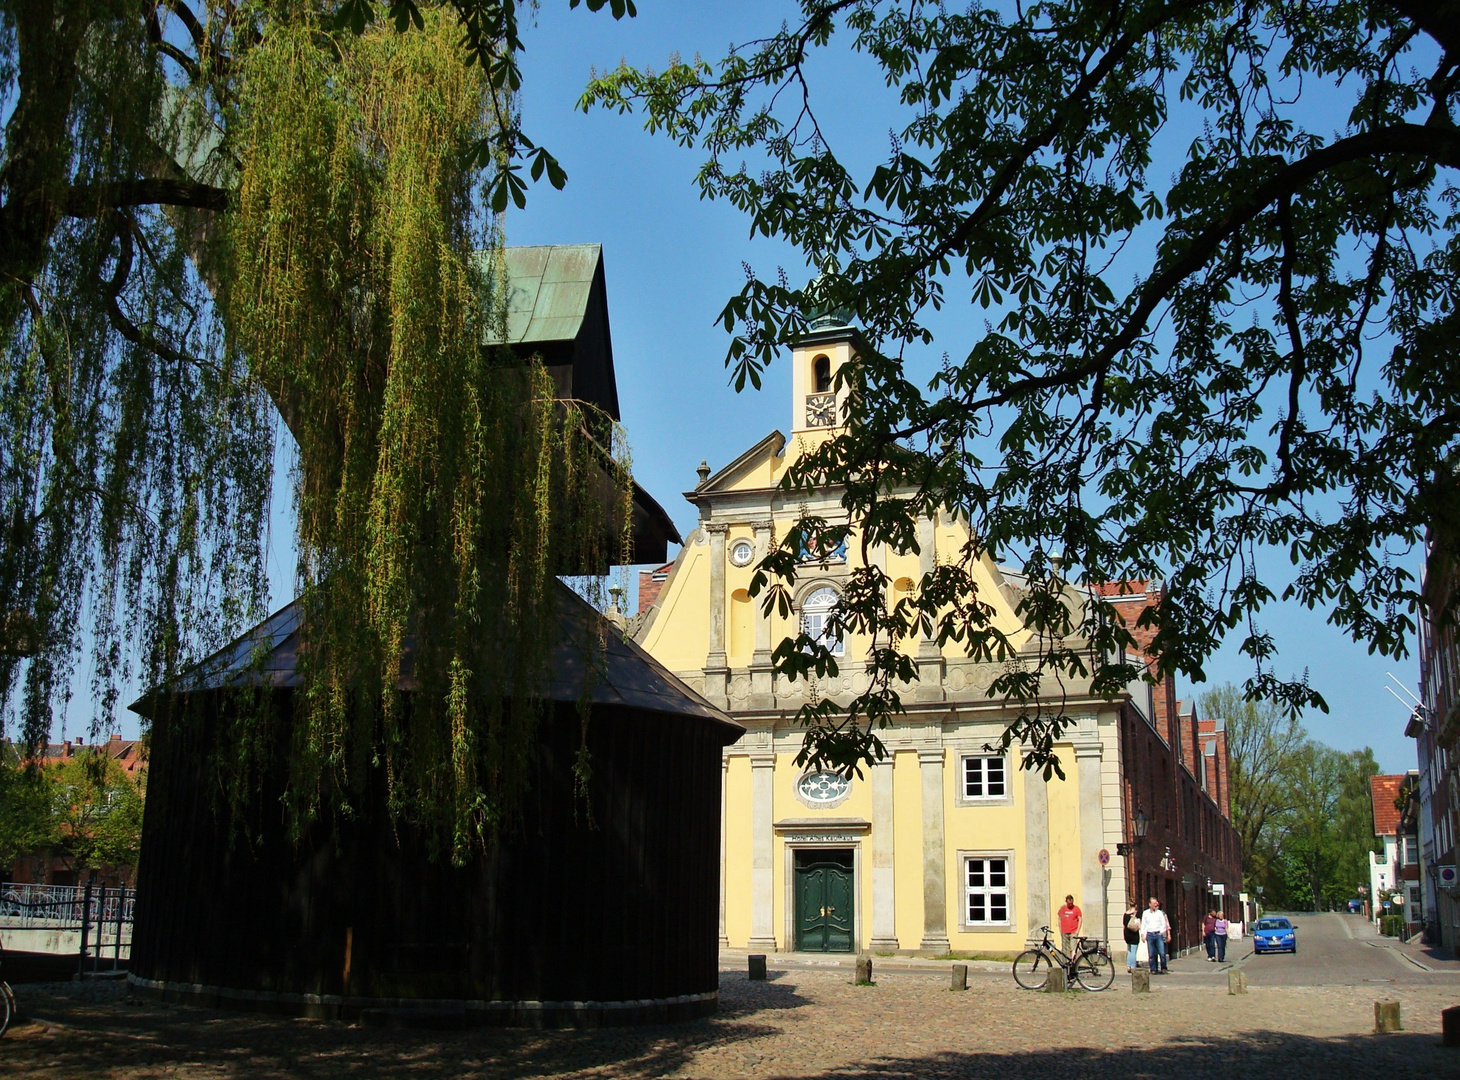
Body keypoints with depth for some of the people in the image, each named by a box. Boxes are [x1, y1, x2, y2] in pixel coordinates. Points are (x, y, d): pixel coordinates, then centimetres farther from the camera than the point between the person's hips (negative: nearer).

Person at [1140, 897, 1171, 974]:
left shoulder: (1160, 913, 8)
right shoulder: (1145, 913, 9)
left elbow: (1164, 924, 7)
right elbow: (1143, 925, 11)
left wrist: (1161, 932, -7)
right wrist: (1143, 935, 4)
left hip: (1159, 934, -1)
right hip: (1150, 935, 1)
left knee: (1162, 953, -7)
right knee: (1151, 954, 0)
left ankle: (1163, 968, 5)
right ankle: (1153, 969, 7)